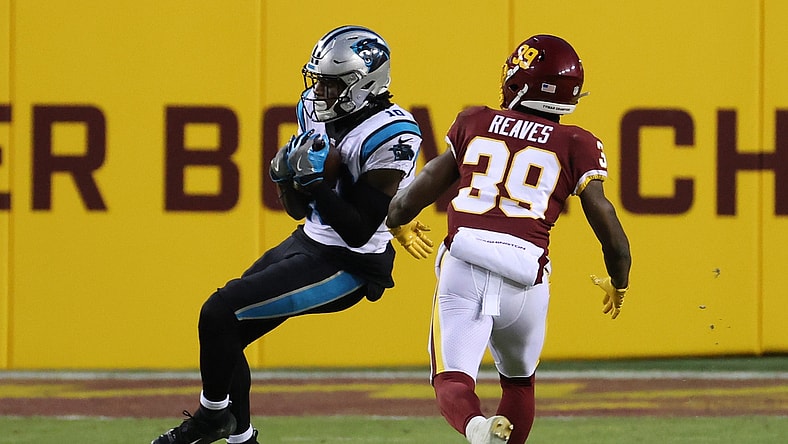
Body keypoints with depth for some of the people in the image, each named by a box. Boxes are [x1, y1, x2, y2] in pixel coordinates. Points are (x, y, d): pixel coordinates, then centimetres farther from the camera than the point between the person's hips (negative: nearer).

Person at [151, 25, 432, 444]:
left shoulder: (388, 138, -22)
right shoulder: (321, 116, 3)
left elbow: (359, 232, -24)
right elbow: (299, 209, 12)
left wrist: (314, 179, -27)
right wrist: (288, 176, -9)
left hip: (348, 267, -9)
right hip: (308, 243, 9)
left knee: (220, 314, -14)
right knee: (226, 332, 11)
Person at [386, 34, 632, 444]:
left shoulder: (474, 123, 13)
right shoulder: (576, 145, 9)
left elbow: (420, 192, 19)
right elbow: (606, 222, 4)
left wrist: (390, 224, 40)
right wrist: (618, 284, 22)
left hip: (462, 264, -1)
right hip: (523, 277, 1)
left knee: (452, 381, -5)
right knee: (518, 379, 25)